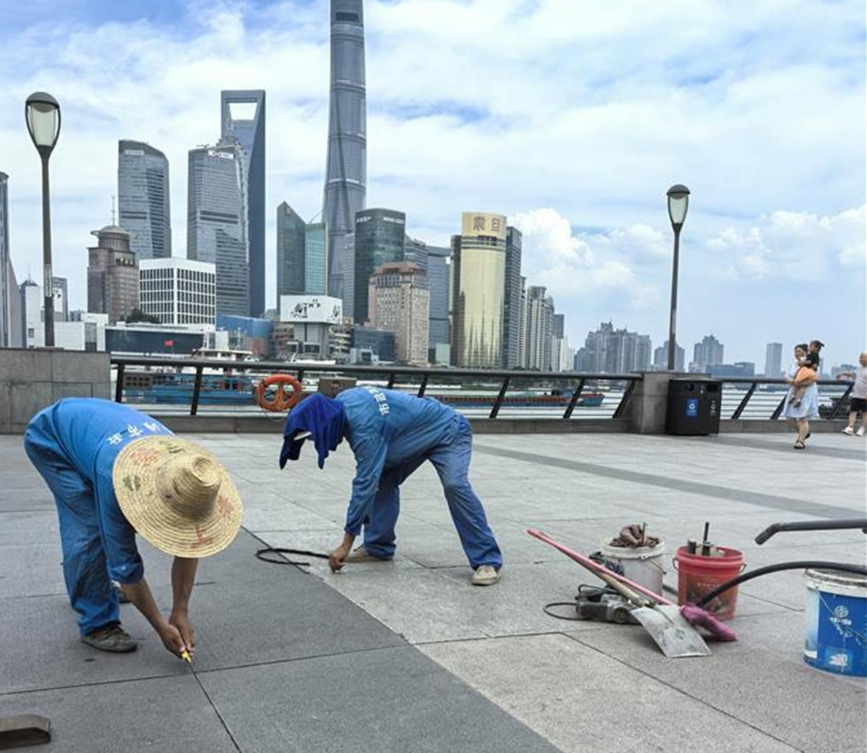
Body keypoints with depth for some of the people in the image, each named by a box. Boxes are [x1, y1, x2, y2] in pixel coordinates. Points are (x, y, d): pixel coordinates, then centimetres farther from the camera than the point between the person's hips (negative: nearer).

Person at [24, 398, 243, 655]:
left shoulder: (183, 467, -27)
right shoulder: (118, 477, -42)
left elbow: (188, 545, -17)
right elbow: (124, 563, -32)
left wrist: (180, 613, -17)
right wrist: (161, 627, -25)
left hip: (89, 422, 6)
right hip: (50, 439, -6)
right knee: (91, 528, -19)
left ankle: (83, 589, 47)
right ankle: (97, 624, -3)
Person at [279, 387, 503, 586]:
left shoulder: (366, 427, -34)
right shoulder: (341, 402, -9)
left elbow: (365, 485, -32)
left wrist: (345, 545, -27)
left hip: (448, 431, -10)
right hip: (417, 434, 10)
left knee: (454, 485, -29)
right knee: (382, 481, 4)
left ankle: (488, 561, -25)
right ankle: (377, 547, 11)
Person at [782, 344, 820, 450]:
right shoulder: (793, 365, 14)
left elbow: (813, 379, -16)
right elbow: (787, 378, 3)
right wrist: (793, 381, -18)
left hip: (807, 394, -6)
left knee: (802, 418, -11)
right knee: (791, 418, 7)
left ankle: (801, 441, -7)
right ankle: (804, 433, 31)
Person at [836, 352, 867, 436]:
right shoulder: (859, 369, 13)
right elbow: (852, 373, 34)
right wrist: (842, 374, 45)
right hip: (855, 395, 7)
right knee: (853, 411, -2)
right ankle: (850, 428, -7)